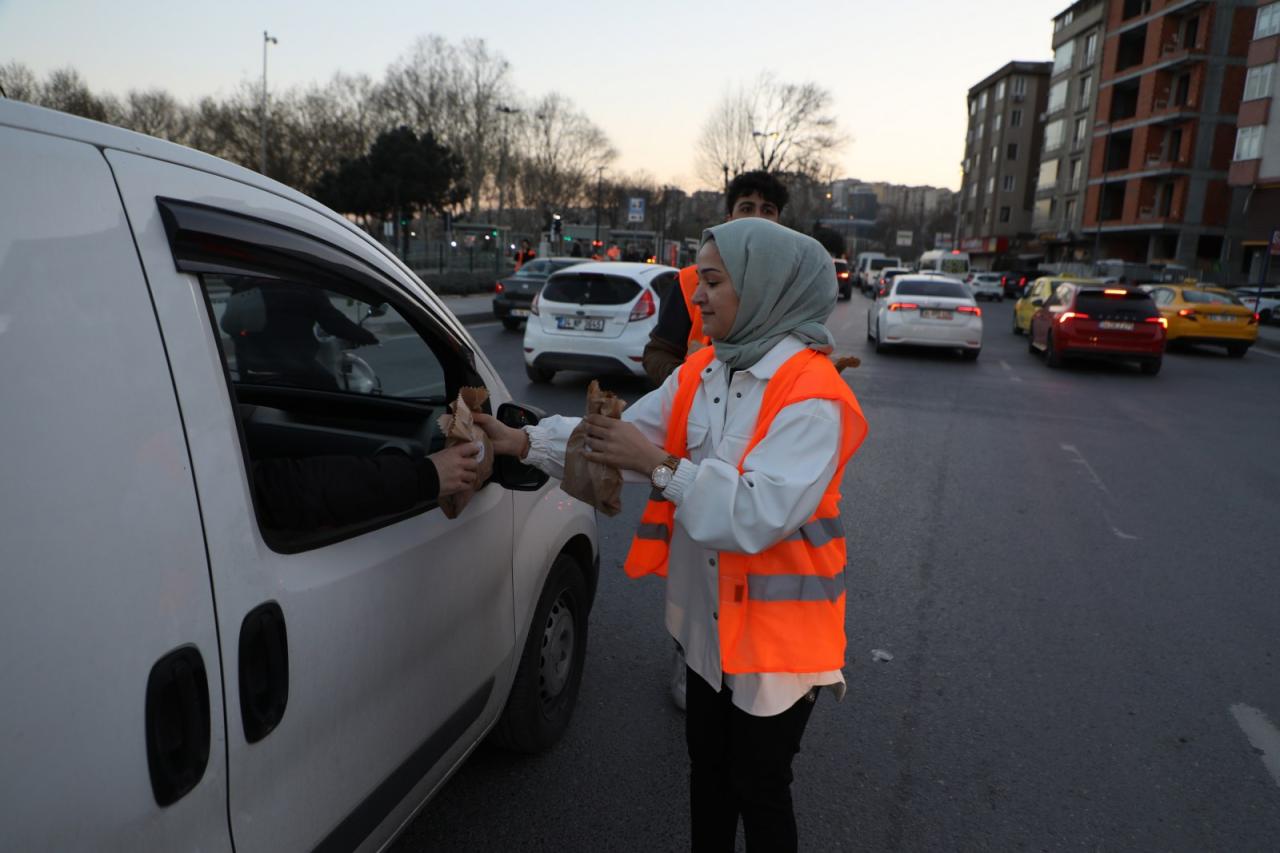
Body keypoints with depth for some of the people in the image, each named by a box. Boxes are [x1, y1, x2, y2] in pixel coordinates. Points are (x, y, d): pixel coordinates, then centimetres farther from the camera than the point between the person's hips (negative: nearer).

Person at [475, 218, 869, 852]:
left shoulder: (812, 396, -23)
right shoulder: (700, 372, 1)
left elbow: (758, 514, -32)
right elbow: (618, 440, -4)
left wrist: (659, 465, -31)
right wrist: (525, 441, -14)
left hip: (775, 631, -7)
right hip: (708, 616, 7)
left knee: (758, 787, 12)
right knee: (707, 763, 25)